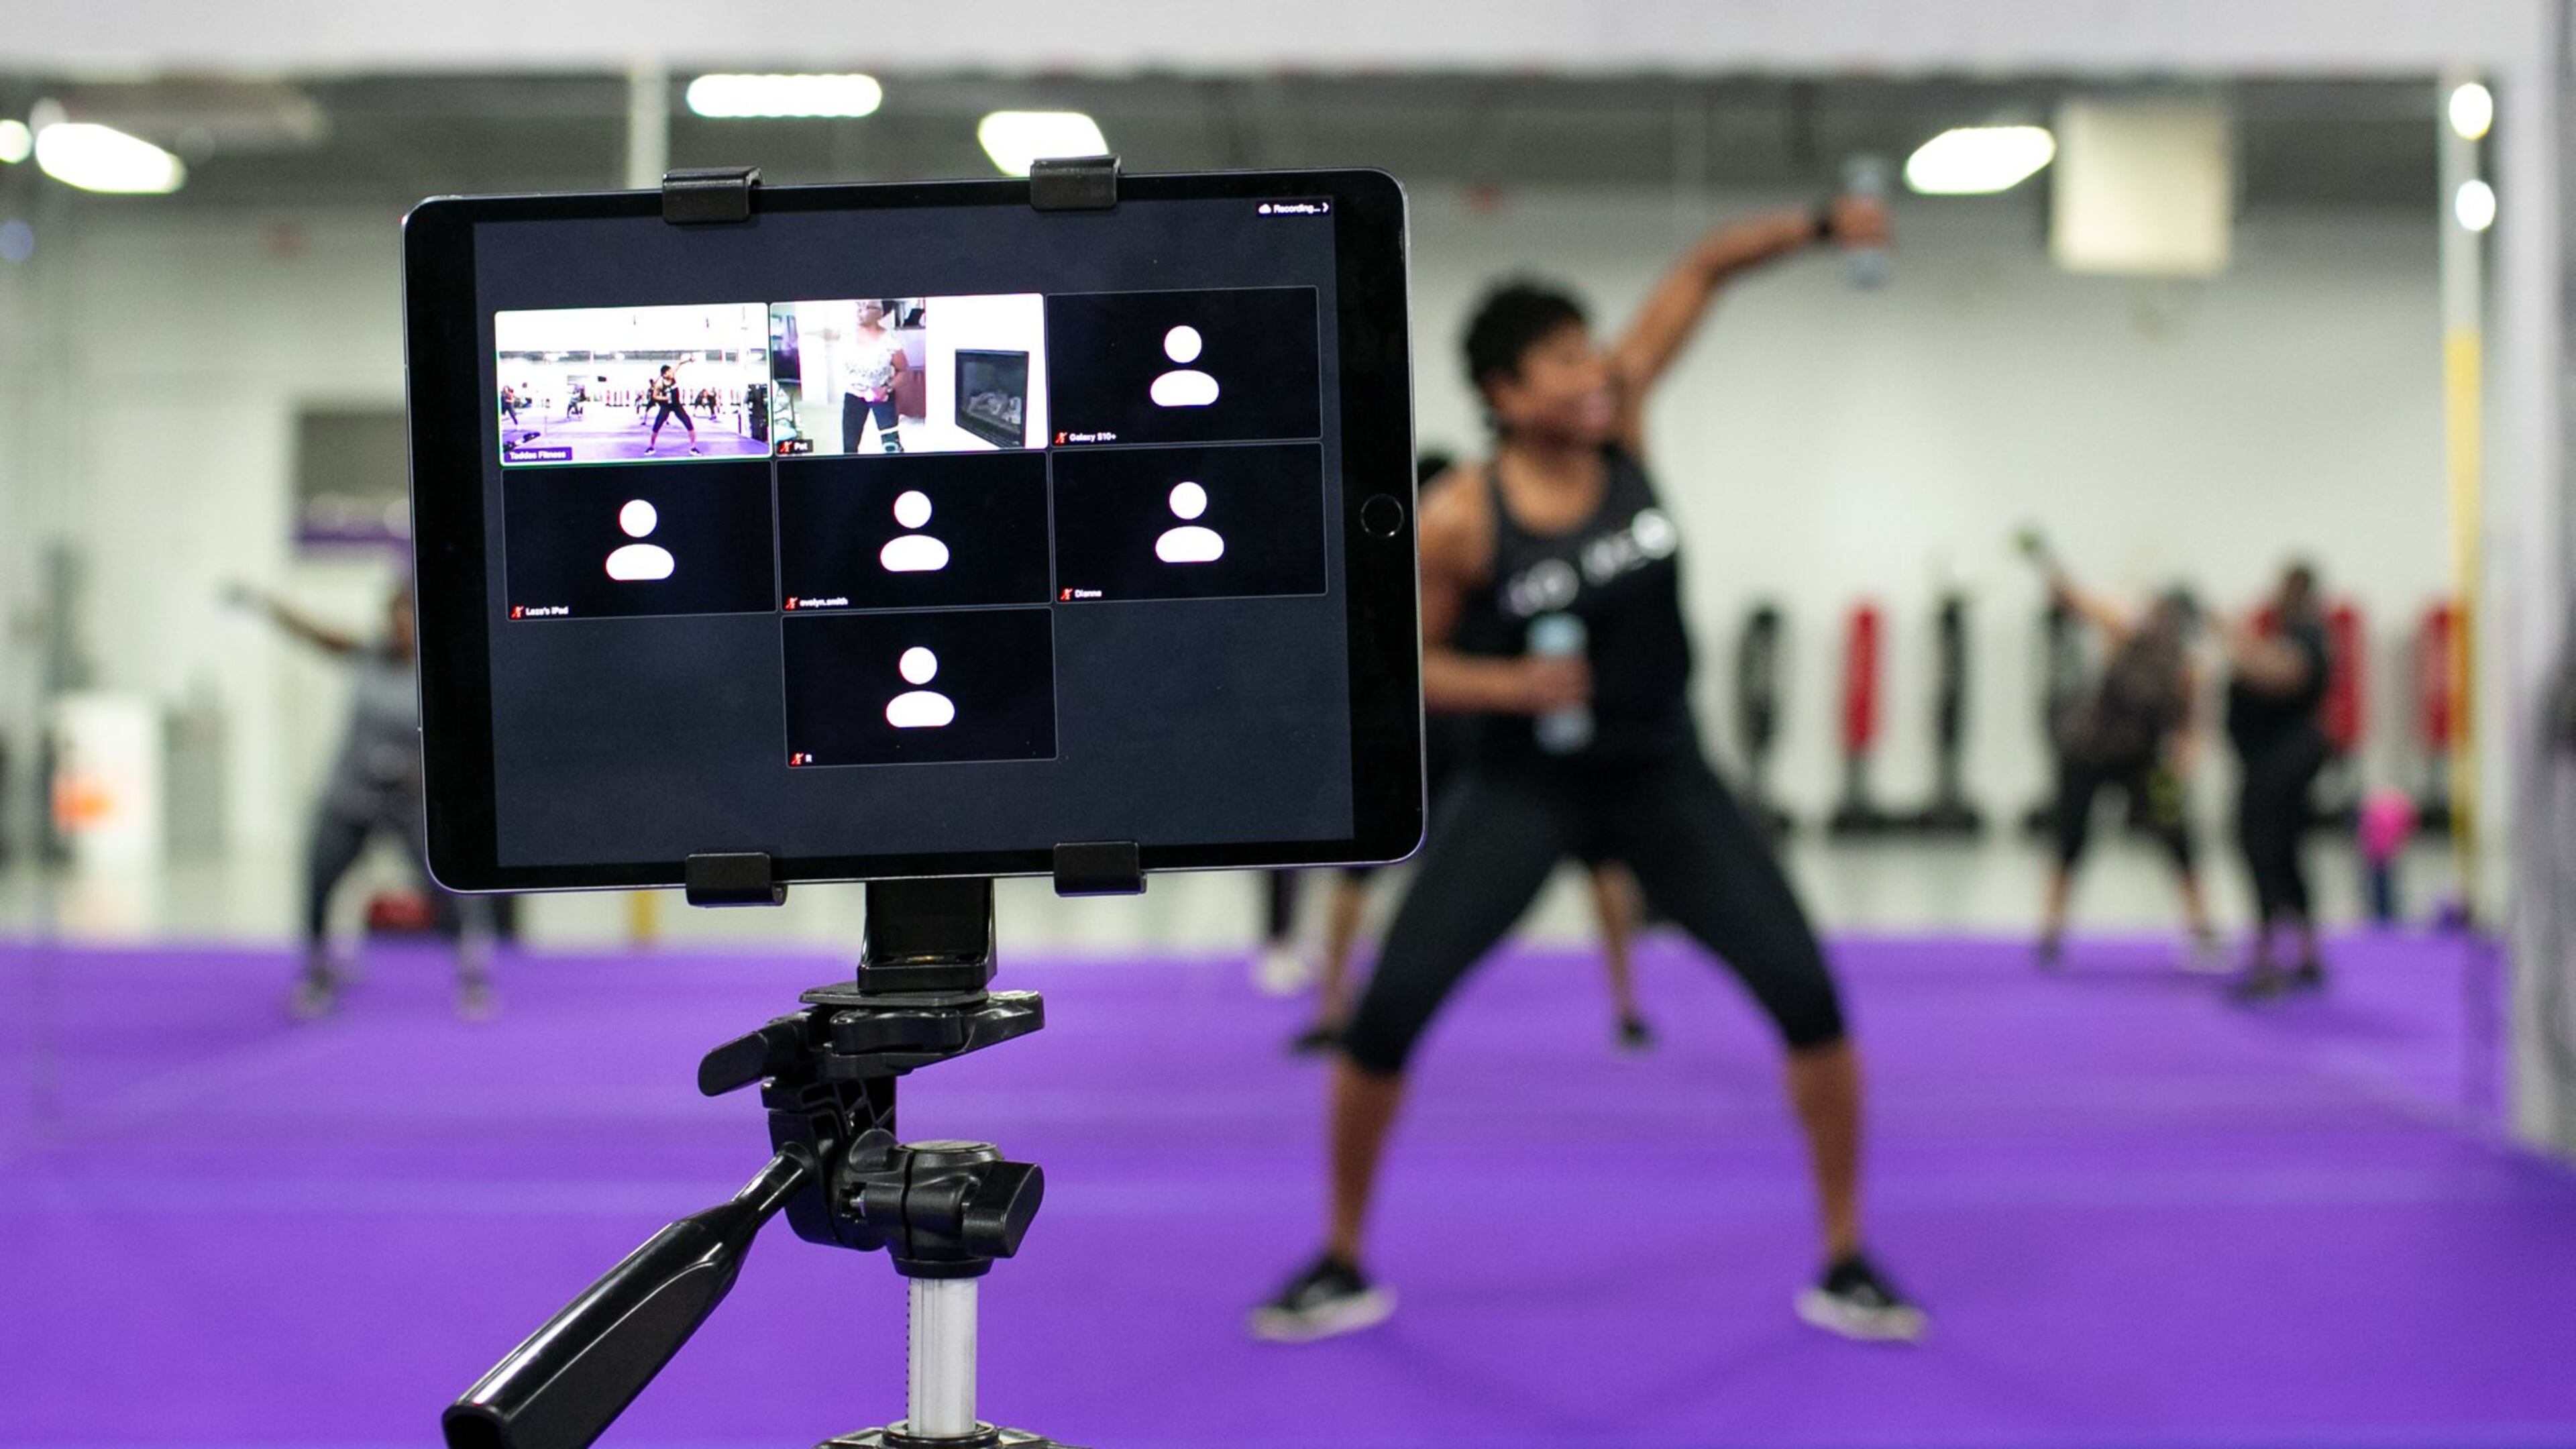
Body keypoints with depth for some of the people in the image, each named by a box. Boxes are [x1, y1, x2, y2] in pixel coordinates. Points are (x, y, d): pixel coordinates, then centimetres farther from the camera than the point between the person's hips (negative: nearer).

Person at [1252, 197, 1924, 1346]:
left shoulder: (1618, 413, -7)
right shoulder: (1460, 520, -16)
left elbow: (1703, 270, -2)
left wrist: (1819, 225, -15)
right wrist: (1512, 684, -22)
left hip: (1664, 775, 3)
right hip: (1525, 787, -3)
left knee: (1807, 992, -8)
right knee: (1389, 1009, -11)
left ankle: (1847, 1266, 8)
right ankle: (1341, 1264, 11)